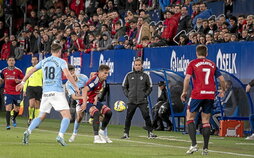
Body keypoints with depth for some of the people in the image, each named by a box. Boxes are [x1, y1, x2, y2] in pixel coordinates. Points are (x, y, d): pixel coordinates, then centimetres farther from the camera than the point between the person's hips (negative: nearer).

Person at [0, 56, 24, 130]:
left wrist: (19, 80, -17)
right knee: (8, 108, -14)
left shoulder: (18, 71, -2)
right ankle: (8, 124, -9)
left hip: (16, 93, 0)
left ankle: (13, 118, 41)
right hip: (7, 93, 0)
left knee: (17, 109, 8)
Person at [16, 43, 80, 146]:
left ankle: (28, 132, -3)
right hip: (57, 92, -5)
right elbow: (67, 74, -13)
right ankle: (60, 136, -24)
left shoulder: (44, 61, 15)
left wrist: (23, 82, 31)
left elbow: (31, 71, 20)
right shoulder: (61, 61, 0)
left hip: (45, 92, 5)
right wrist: (75, 86, -5)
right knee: (67, 116, -4)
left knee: (41, 116, 16)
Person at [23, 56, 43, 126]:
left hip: (38, 87, 0)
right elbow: (26, 80, 16)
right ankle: (30, 119, 1)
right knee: (32, 104, -16)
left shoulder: (41, 69, 7)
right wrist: (24, 90, 11)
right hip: (30, 87, 0)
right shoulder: (28, 69, 12)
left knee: (37, 105, 1)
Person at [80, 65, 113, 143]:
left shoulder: (102, 80, 4)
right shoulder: (95, 80, -24)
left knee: (108, 112, 0)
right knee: (96, 113, -32)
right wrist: (84, 103, -43)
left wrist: (96, 98, 7)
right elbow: (84, 90, -37)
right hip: (87, 101, -9)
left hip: (93, 101, 9)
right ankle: (96, 137, -31)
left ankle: (102, 132, 16)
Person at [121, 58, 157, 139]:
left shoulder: (145, 76, 4)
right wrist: (127, 95, 4)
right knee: (128, 117, 2)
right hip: (131, 101, 1)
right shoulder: (129, 75, 6)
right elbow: (124, 86, 16)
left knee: (146, 116, -8)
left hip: (142, 101, -1)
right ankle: (126, 133, 11)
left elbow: (150, 87, 13)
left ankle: (150, 133, -3)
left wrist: (145, 95, 1)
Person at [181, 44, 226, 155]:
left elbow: (187, 78, -10)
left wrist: (184, 92, -4)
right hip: (210, 95, 4)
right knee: (206, 121, 11)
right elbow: (221, 79, 12)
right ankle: (205, 148, 8)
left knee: (190, 117, 7)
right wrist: (223, 90, 28)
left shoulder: (193, 64, 3)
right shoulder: (212, 64, 13)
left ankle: (194, 145, -8)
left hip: (197, 94, -3)